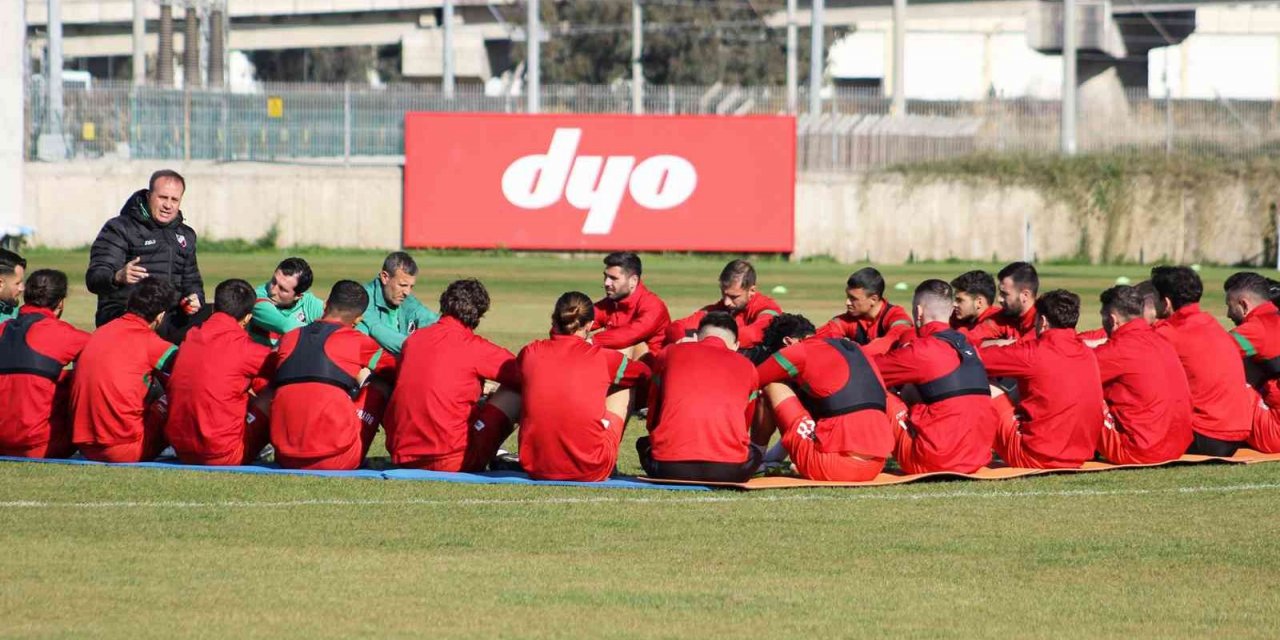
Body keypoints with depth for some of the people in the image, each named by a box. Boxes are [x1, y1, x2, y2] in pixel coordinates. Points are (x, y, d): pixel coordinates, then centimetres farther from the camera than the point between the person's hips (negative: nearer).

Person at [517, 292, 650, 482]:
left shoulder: (530, 353, 0)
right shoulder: (601, 357, -4)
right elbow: (644, 373, 18)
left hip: (536, 470, 2)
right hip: (591, 473, -2)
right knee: (624, 387, 21)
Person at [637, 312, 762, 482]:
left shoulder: (670, 353, 18)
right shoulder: (747, 367, 17)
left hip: (670, 468, 1)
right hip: (728, 470, -1)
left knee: (644, 444, 34)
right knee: (756, 451, 32)